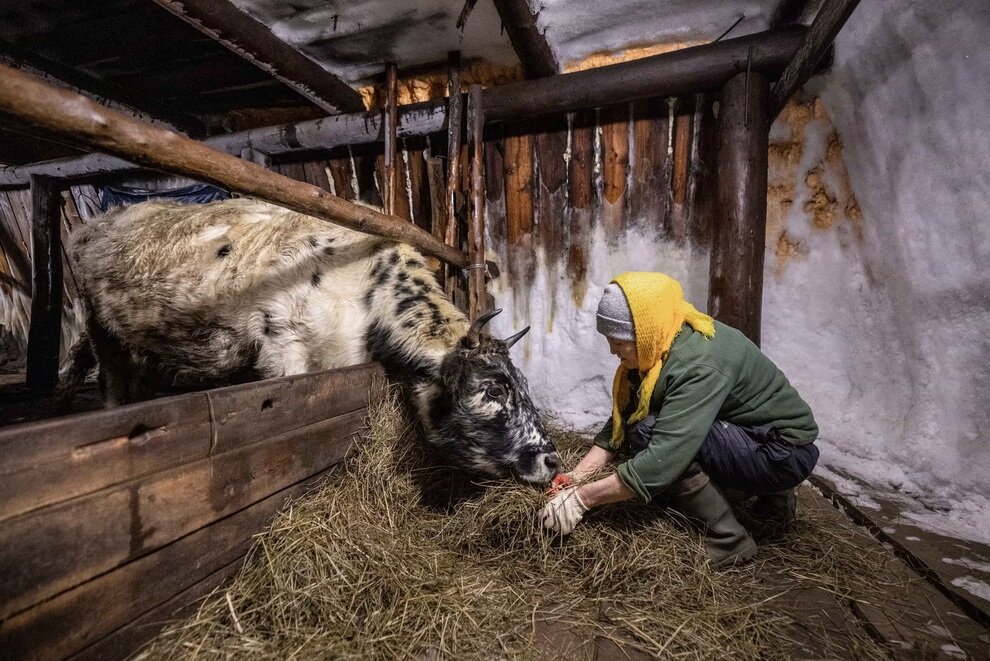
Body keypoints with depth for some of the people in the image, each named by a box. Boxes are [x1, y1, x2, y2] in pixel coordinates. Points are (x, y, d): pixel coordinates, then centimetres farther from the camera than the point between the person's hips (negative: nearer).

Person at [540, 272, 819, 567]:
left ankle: (728, 541, -7)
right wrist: (576, 477, -11)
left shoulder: (700, 364, -30)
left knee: (648, 433, -26)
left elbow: (664, 459, -35)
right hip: (743, 436, 9)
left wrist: (583, 498, -28)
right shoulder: (655, 352, -4)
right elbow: (619, 424, -2)